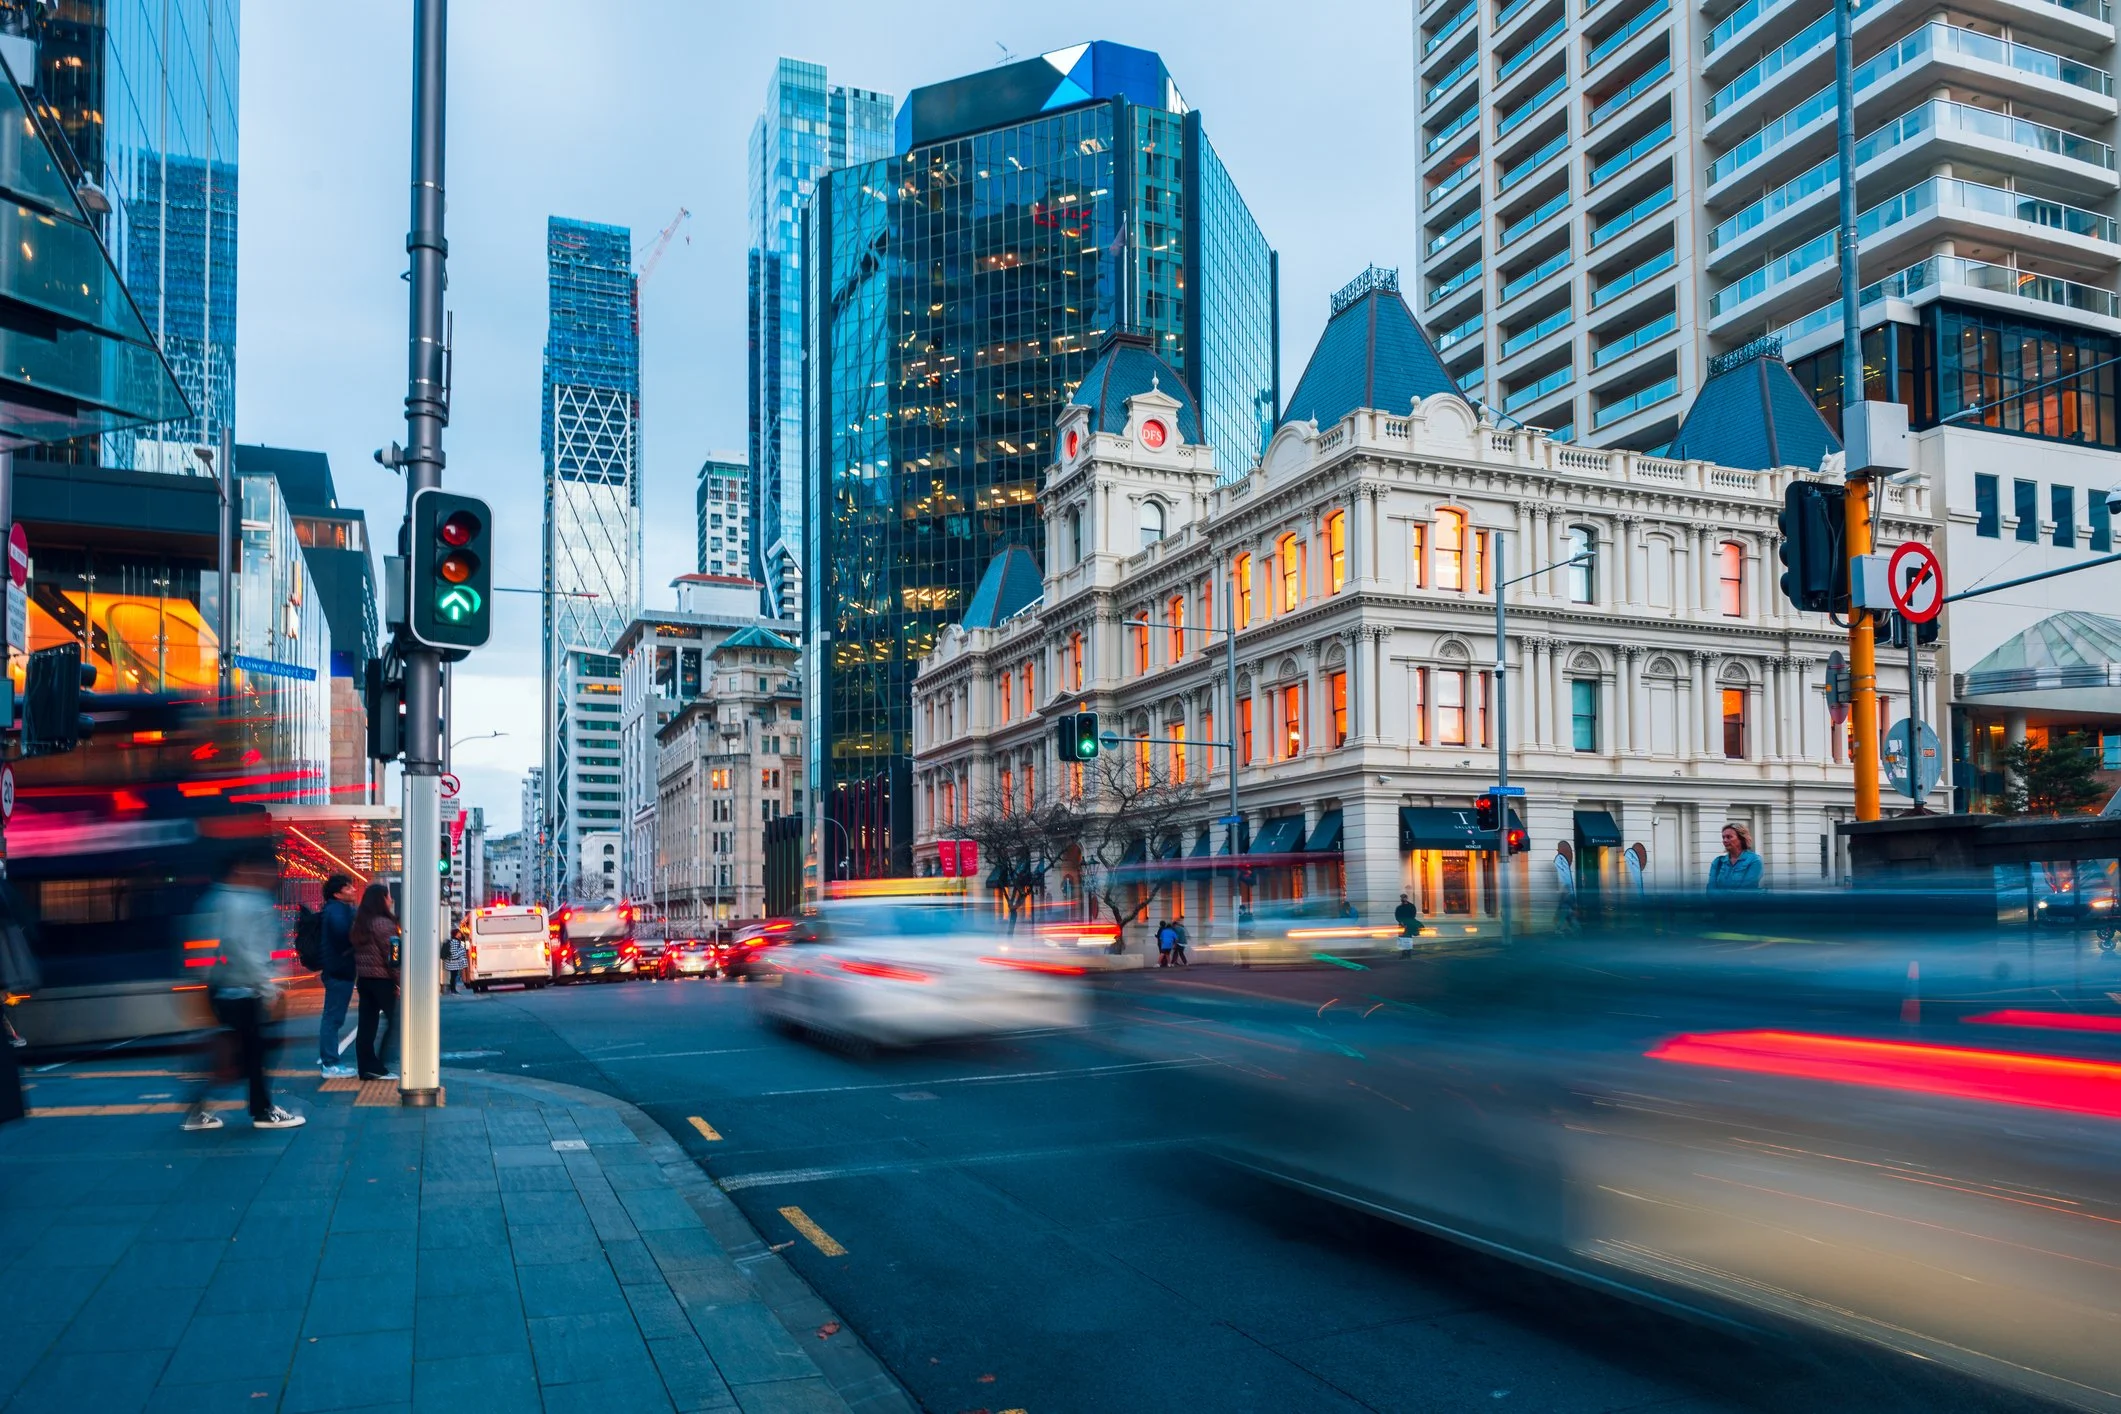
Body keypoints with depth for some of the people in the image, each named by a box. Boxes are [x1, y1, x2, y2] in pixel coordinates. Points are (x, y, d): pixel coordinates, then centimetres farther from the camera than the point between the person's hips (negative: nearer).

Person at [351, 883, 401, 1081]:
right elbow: (392, 955, -17)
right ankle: (377, 1067, -1)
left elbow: (357, 952, 11)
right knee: (396, 1020, 1)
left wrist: (359, 976, 13)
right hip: (382, 979, -8)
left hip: (363, 978, 8)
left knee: (366, 1024, 7)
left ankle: (367, 1068, 8)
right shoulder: (383, 923, -14)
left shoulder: (360, 923, 11)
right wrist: (400, 981, -14)